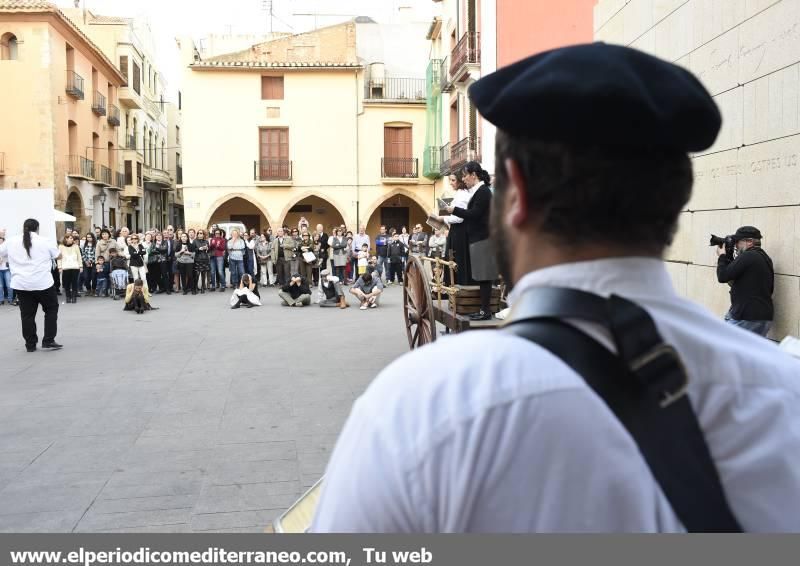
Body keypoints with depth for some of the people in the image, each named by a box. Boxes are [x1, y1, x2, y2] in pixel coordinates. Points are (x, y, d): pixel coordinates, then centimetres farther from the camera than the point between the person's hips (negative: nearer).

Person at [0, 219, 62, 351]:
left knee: (27, 314, 9)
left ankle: (30, 345, 13)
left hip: (20, 284, 3)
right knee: (51, 309, 13)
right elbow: (59, 256, 10)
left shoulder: (11, 242, 4)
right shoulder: (45, 241, -2)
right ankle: (48, 341, 9)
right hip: (43, 283, -3)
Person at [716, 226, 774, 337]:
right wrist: (728, 258, 14)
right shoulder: (765, 258, 16)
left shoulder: (747, 256, -14)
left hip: (746, 318, -9)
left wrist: (722, 257, 2)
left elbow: (723, 276, -16)